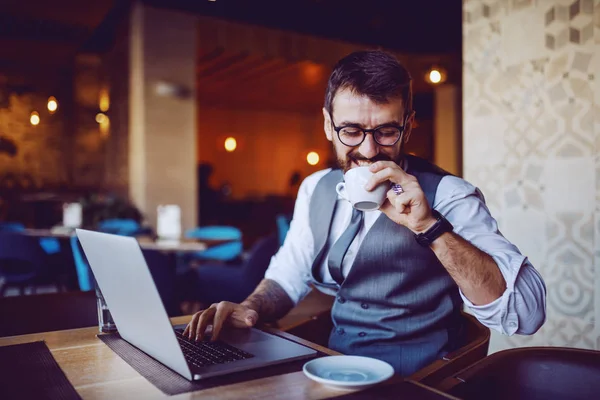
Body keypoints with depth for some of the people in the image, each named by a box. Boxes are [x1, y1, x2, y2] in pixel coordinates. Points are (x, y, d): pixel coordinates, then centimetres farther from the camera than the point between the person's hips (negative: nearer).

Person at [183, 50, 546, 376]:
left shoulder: (447, 195, -12)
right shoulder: (316, 189, 4)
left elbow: (527, 313, -19)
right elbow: (288, 276, 13)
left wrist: (428, 225, -29)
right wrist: (251, 309, -8)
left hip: (415, 379, -5)